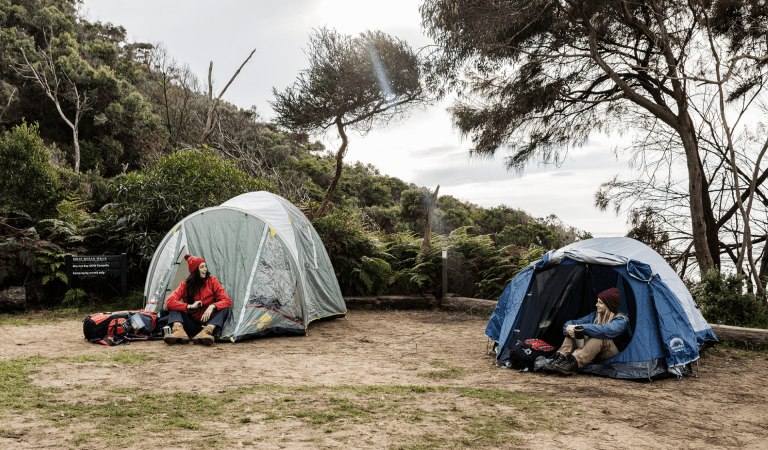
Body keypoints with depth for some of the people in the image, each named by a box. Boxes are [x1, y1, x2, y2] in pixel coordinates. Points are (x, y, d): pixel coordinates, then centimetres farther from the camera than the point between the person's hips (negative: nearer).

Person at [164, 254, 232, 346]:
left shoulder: (212, 281, -3)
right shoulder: (185, 285, -2)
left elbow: (227, 300, -12)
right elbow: (169, 302, -15)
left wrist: (212, 306, -31)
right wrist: (189, 306, -24)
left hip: (208, 323, 0)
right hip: (192, 324, 1)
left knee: (224, 309, -25)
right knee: (174, 309, -15)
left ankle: (207, 331, -51)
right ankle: (179, 331, -44)